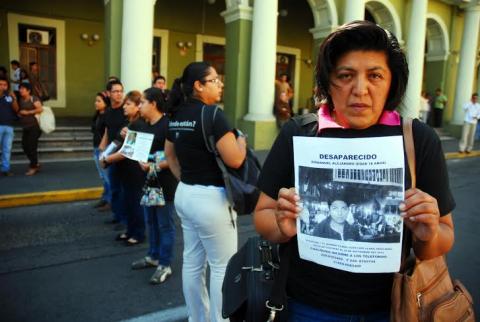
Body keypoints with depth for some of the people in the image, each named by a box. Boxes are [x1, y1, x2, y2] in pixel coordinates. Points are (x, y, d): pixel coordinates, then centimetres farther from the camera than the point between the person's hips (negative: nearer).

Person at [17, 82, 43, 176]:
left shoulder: (33, 99, -6)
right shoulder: (21, 100, 15)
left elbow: (40, 109, -18)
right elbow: (18, 111, 29)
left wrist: (27, 112, -14)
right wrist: (19, 114, 6)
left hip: (34, 126, -8)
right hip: (26, 127, 8)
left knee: (31, 146, -8)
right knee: (25, 146, 6)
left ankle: (33, 167, 4)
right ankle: (36, 164, 21)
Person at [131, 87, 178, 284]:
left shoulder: (167, 125, -17)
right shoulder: (146, 125, 11)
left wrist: (156, 166, -24)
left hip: (165, 182, -9)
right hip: (148, 179, 9)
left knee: (165, 225, 2)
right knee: (151, 222, 19)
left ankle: (165, 265, 13)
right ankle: (153, 256, 35)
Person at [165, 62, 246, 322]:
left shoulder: (176, 115, 8)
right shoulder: (212, 114, -18)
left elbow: (169, 154, 20)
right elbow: (235, 160, -20)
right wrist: (241, 140, -1)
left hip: (184, 195, 9)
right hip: (211, 199, -9)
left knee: (193, 261, 18)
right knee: (222, 266, 7)